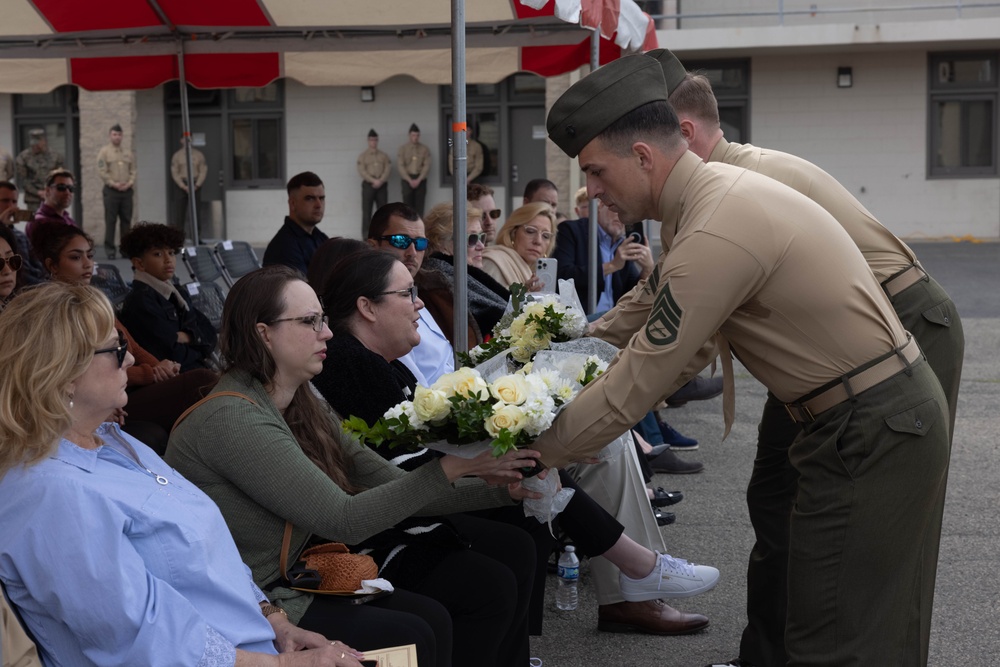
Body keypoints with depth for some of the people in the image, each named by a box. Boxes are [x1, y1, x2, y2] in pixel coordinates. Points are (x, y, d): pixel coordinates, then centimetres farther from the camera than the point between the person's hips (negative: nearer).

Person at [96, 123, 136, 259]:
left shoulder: (128, 153, 14)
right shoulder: (104, 152, 1)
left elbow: (133, 171, 13)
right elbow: (102, 171, -6)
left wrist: (129, 183, -5)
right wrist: (114, 184, -13)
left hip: (127, 191, 4)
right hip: (111, 191, -4)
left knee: (126, 221, 5)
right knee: (110, 221, -4)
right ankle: (109, 249, -2)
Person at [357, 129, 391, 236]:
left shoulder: (384, 155, 13)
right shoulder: (363, 156, 5)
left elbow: (388, 169, 2)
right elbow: (361, 171, -6)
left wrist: (380, 181, -13)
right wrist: (373, 181, -16)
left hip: (382, 185, 3)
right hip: (368, 185, -3)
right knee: (366, 211, -4)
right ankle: (366, 234, -3)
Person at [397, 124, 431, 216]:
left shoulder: (425, 149, 6)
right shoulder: (402, 149, 4)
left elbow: (427, 166, 0)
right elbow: (400, 166, -2)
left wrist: (418, 180, -10)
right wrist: (410, 180, -10)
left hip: (420, 179, 1)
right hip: (407, 179, -1)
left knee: (419, 205, -2)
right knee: (408, 204, -4)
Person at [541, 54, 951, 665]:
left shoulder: (715, 235, -25)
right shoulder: (713, 194, 7)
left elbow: (634, 387, -21)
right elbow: (648, 307, 23)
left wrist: (530, 455, -11)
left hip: (874, 432, -10)